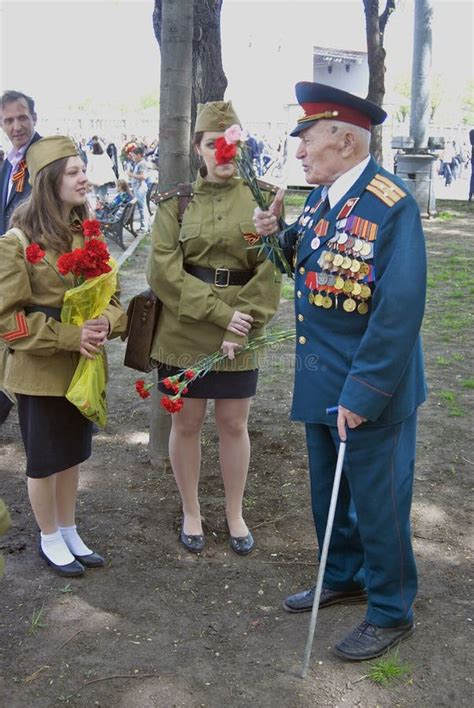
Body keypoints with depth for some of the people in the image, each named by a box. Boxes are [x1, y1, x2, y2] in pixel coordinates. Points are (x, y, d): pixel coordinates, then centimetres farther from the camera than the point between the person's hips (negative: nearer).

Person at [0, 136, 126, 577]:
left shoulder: (86, 233, 4)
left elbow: (109, 293, 9)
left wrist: (104, 323, -13)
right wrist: (68, 337, -24)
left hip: (83, 367, 6)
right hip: (40, 371, -5)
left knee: (73, 455, 18)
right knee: (44, 460, 10)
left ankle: (70, 532, 35)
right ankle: (50, 539, 29)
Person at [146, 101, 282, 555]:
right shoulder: (176, 202, 0)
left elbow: (271, 271, -5)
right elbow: (163, 270, -10)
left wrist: (241, 324, -16)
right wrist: (219, 313, -18)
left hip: (240, 335, 0)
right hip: (184, 333, 0)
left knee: (234, 425, 10)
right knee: (186, 423, 9)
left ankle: (235, 514, 29)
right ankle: (190, 513, 28)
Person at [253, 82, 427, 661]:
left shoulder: (392, 204, -22)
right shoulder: (321, 197, 4)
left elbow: (400, 310, -25)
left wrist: (363, 395, -23)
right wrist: (280, 235, 0)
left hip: (370, 392, -8)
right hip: (320, 384, 8)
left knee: (377, 503, 9)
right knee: (327, 493, 23)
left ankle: (391, 612, 30)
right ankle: (344, 578, 45)